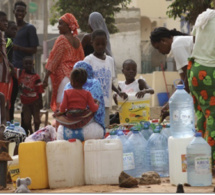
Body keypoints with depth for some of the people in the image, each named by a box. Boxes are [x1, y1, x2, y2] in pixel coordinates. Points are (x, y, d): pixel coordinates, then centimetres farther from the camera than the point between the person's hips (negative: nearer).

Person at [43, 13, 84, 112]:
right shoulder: (77, 40, 11)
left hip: (64, 75, -7)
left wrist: (46, 77, -10)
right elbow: (81, 59, 16)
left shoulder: (62, 39, -10)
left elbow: (54, 59, -12)